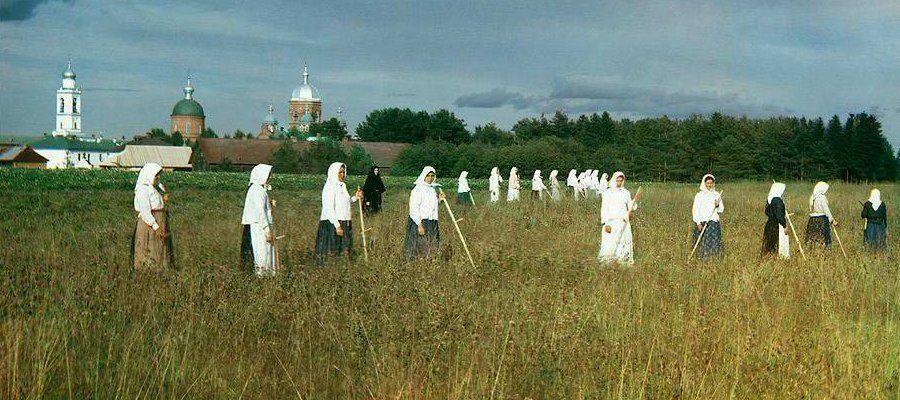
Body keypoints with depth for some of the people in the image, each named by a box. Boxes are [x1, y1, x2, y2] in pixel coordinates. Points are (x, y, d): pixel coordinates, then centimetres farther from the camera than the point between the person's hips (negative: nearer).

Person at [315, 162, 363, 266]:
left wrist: (355, 198, 4)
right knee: (332, 251, -6)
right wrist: (337, 226, -22)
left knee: (343, 251, 10)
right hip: (332, 223, -9)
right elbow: (329, 209, -19)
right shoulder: (330, 187, -14)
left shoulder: (342, 186, 13)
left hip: (345, 223, 9)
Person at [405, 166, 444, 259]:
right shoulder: (418, 189, -12)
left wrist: (438, 199, 6)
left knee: (431, 249, 9)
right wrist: (419, 224, -22)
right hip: (420, 222, -8)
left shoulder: (432, 188, 13)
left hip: (432, 223, 8)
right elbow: (414, 208, -17)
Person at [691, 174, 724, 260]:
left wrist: (718, 206, -9)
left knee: (714, 242, -1)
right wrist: (698, 223, -13)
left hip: (714, 223, 3)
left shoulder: (717, 195, 10)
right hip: (702, 223, -3)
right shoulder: (699, 195, -1)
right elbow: (695, 210, -4)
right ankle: (702, 259, 3)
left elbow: (721, 210, 14)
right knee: (703, 243, -4)